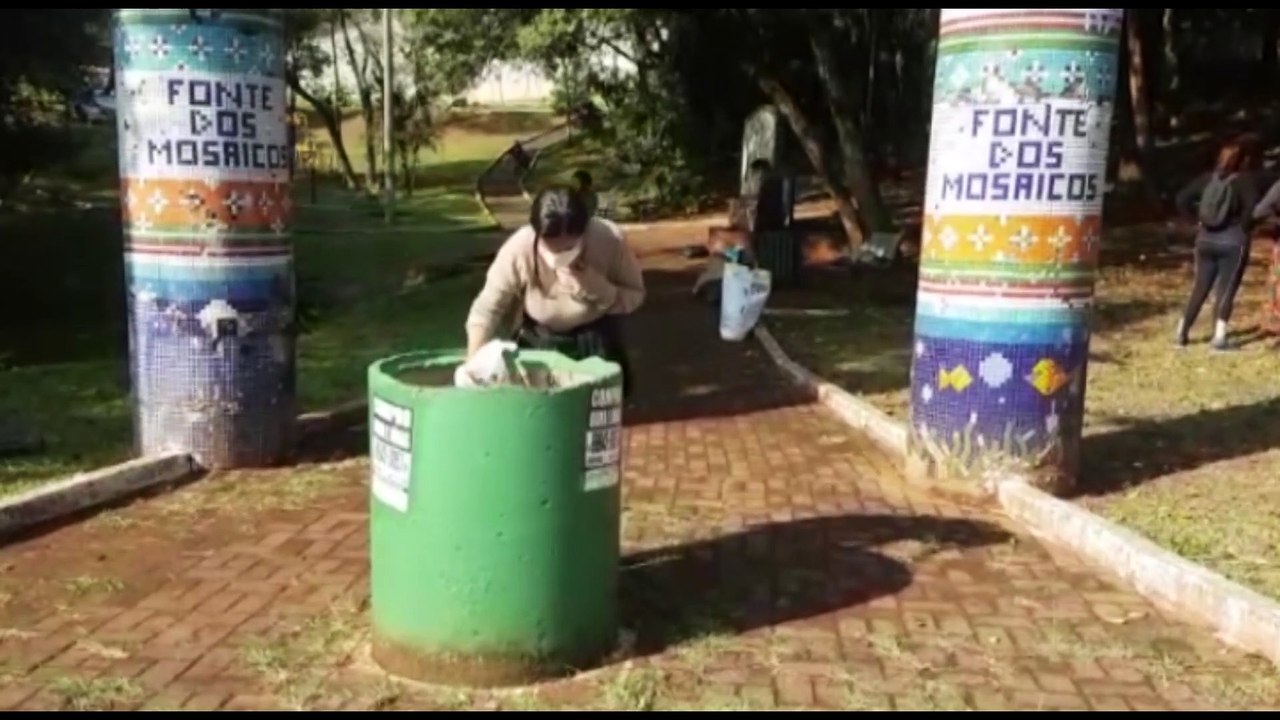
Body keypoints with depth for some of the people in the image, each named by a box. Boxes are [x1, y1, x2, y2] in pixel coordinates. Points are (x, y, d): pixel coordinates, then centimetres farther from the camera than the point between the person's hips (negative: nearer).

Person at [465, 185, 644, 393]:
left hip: (596, 333, 1)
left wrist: (598, 290, -37)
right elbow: (485, 310, -23)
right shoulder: (518, 249, -33)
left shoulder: (610, 241, -32)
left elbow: (635, 297, -17)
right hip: (539, 336, 0)